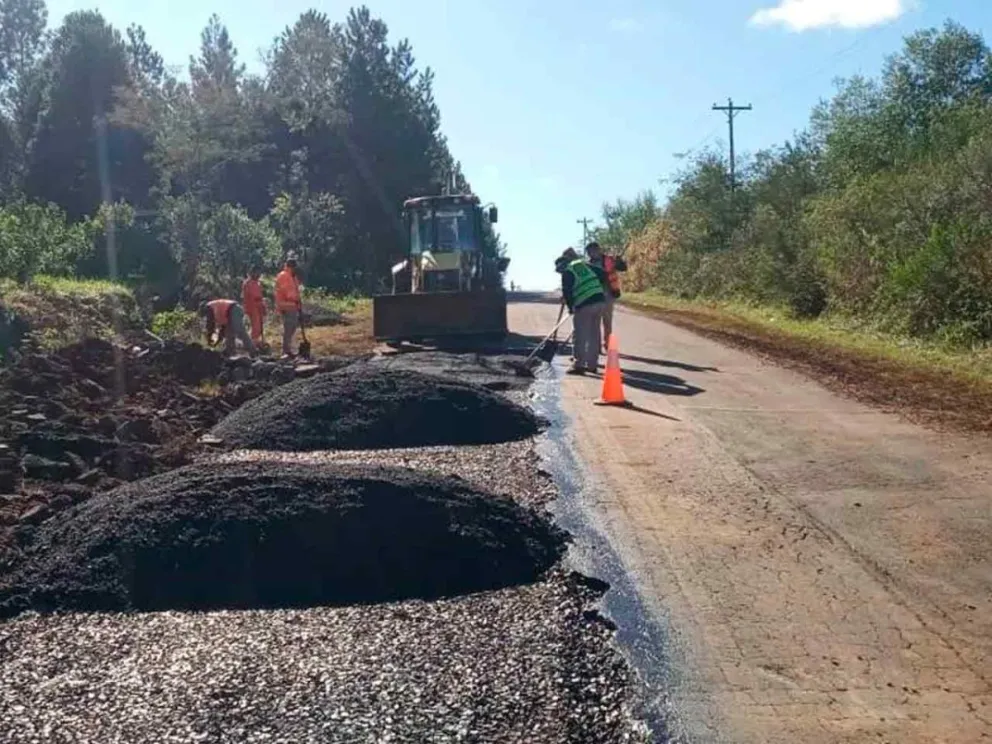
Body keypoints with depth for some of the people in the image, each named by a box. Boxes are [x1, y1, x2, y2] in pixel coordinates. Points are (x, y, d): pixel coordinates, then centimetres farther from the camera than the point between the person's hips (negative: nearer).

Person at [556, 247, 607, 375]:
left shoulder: (567, 272, 0)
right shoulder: (585, 265, 18)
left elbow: (567, 292, -4)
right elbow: (602, 273, 17)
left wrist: (571, 307, 9)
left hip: (584, 305, -7)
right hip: (600, 300, 7)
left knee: (580, 336, 1)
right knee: (594, 334, 14)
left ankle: (579, 365, 0)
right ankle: (592, 364, 20)